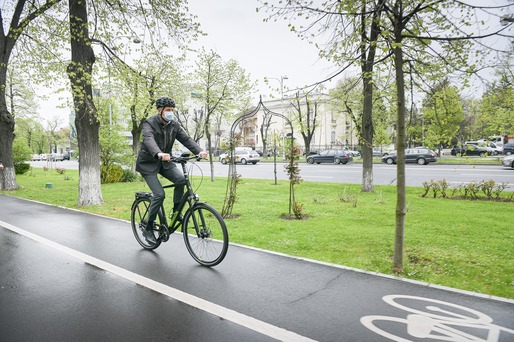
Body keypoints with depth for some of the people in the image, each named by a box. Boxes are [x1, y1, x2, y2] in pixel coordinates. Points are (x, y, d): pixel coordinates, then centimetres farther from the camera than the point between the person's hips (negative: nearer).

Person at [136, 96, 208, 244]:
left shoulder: (174, 125, 0)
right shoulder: (149, 124, -17)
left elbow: (186, 139, -11)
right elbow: (149, 140, -36)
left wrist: (199, 151, -31)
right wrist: (159, 154, -58)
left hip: (164, 162, 5)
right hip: (148, 163, -5)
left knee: (181, 179, -22)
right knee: (159, 194, -17)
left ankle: (176, 211, -1)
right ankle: (148, 229, 0)